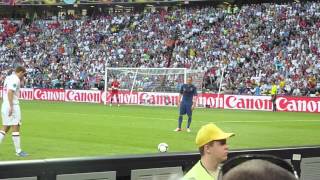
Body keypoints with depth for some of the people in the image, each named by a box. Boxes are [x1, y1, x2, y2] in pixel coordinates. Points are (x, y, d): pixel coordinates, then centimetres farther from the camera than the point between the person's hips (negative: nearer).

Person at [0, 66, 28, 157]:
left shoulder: (8, 78, 17)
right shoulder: (15, 79, -11)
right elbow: (10, 92, -23)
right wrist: (11, 107, -25)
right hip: (13, 105, -9)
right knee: (16, 127, -5)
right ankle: (18, 151, -3)